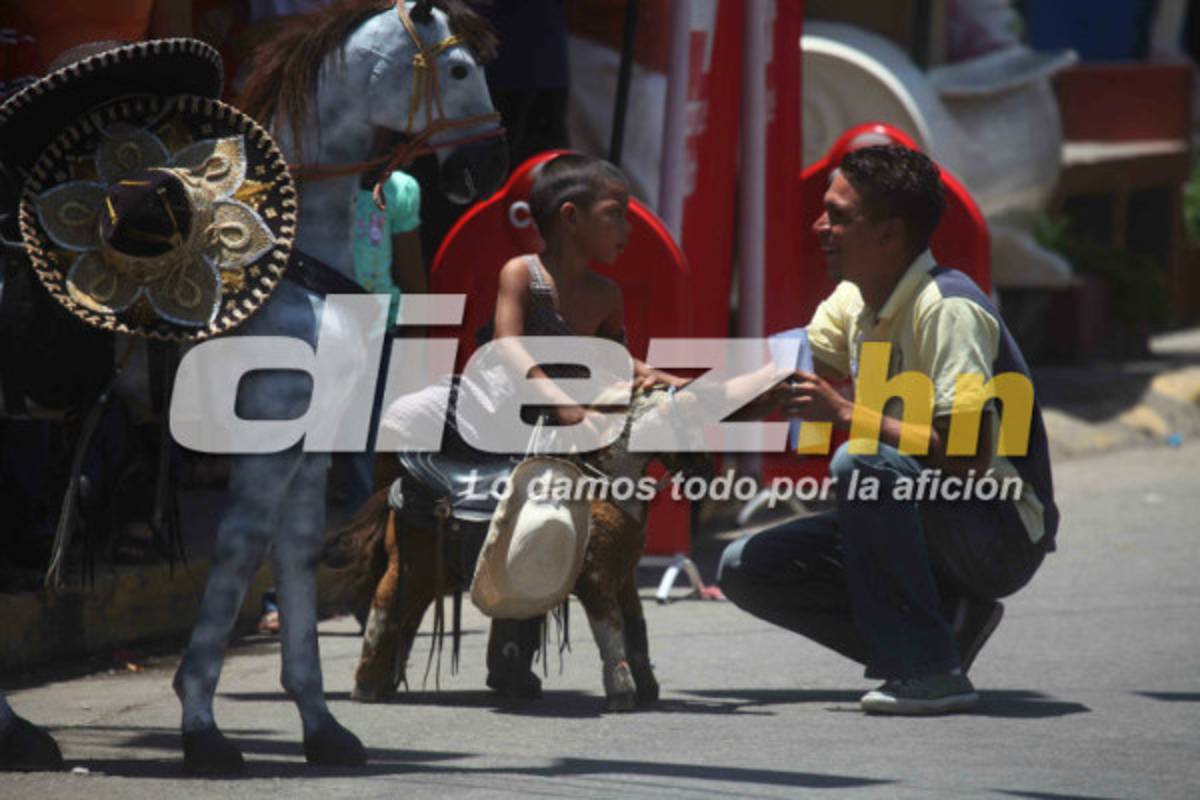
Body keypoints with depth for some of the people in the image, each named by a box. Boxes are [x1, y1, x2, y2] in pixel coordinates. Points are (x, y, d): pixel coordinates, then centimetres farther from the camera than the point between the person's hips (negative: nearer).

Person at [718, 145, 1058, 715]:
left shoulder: (948, 309, -21)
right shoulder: (853, 303, 6)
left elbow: (968, 458, -29)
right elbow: (775, 383, 5)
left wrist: (845, 413, -28)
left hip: (1005, 534, -9)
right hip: (924, 527, 9)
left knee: (862, 466, -35)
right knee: (745, 568, -1)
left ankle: (927, 669, -24)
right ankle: (947, 620, 3)